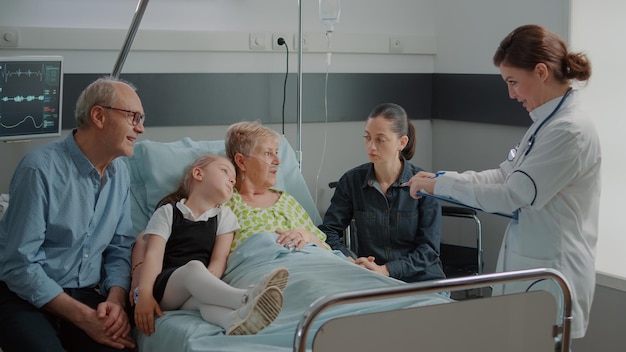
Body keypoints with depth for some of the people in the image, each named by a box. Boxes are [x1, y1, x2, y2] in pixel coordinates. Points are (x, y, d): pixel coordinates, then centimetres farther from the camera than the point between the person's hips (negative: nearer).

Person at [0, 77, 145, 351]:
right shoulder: (41, 169, -16)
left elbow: (120, 248, 9)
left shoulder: (119, 173, 6)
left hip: (84, 295, 5)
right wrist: (84, 318, -21)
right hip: (26, 298, -5)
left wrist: (115, 301, -11)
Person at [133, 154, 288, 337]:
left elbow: (219, 260, 4)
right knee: (194, 267, -34)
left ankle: (235, 318, -70)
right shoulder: (168, 212, 11)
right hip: (164, 286, -2)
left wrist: (204, 286, -16)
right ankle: (245, 299, -61)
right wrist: (145, 294, -19)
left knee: (204, 297, -35)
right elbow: (154, 254, -3)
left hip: (193, 292, 2)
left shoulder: (223, 216, 17)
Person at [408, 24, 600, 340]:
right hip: (530, 264, 9)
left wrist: (440, 185, -11)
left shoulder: (570, 131, -21)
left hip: (550, 273, -9)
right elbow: (504, 174, 12)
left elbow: (509, 196, -19)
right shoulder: (546, 122, 8)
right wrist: (441, 177, 1)